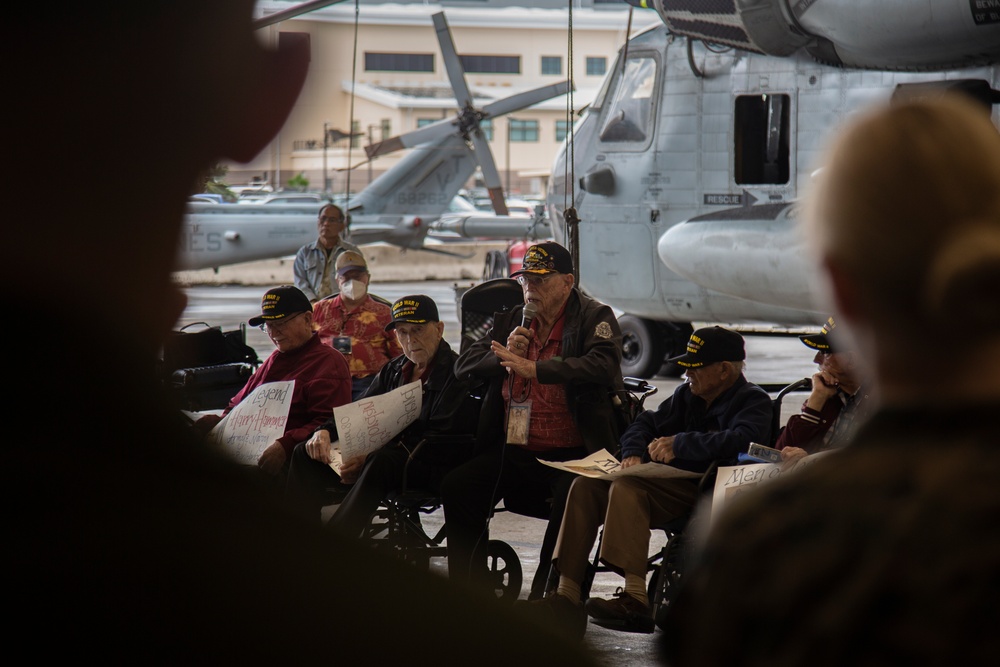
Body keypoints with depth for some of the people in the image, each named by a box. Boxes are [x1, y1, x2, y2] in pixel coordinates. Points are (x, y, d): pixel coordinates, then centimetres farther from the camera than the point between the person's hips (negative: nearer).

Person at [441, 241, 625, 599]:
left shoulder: (594, 318, -2)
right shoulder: (511, 320, 17)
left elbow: (603, 367, -21)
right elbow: (465, 365, 14)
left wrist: (534, 369, -28)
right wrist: (504, 357, -8)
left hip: (571, 455, -5)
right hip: (514, 452, 6)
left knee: (571, 501, -34)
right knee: (457, 486, -14)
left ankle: (546, 594, -17)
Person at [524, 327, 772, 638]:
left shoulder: (753, 401, -3)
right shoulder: (688, 394, 21)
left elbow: (743, 439, -24)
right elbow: (644, 424, 26)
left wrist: (680, 444, -18)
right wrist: (634, 454, 2)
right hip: (673, 484, 9)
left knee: (627, 488, -31)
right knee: (586, 486, -9)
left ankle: (635, 599, -41)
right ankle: (567, 597, -17)